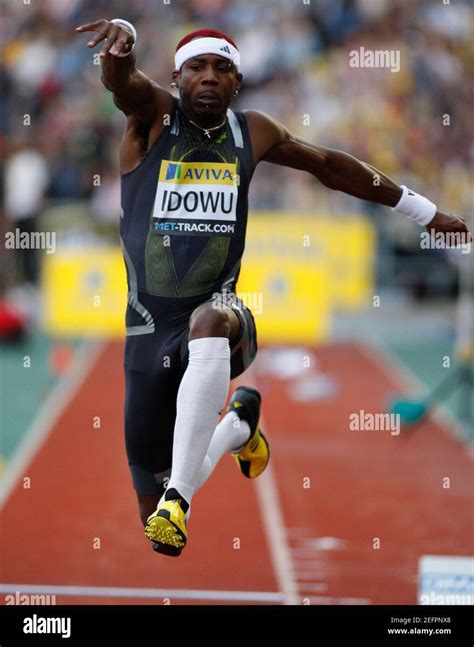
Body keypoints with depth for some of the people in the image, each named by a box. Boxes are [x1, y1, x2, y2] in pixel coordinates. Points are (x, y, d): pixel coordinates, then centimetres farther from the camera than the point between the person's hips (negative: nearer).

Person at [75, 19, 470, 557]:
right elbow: (120, 80, -23)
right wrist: (120, 40, -49)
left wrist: (426, 213, 29)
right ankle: (237, 425, 35)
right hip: (149, 326, 0)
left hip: (218, 308, 0)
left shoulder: (253, 133, 8)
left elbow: (330, 166, 23)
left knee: (208, 322, -42)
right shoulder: (153, 116, 0)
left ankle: (178, 496, -41)